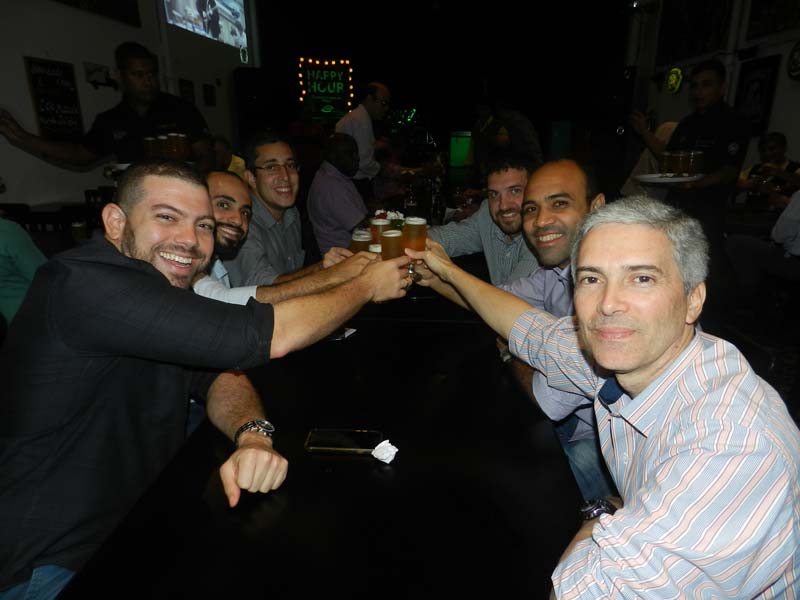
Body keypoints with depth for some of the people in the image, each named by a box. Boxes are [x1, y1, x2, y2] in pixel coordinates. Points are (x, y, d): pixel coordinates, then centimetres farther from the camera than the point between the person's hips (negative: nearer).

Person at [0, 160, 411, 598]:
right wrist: (366, 286, -16)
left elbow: (219, 375, -2)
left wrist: (253, 434, -25)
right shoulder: (84, 283, -28)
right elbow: (267, 336, -32)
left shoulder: (165, 286, 0)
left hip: (139, 522, 8)